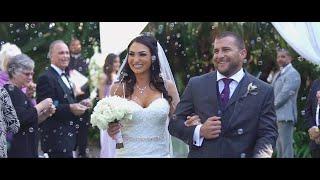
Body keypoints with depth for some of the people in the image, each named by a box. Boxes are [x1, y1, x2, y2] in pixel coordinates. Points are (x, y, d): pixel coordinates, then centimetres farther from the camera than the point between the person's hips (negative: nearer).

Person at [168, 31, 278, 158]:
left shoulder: (263, 91, -5)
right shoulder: (196, 85, 0)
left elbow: (268, 135, -9)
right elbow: (174, 123, 2)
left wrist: (260, 155, -27)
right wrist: (199, 131, -16)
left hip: (240, 154, -1)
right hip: (200, 154, 1)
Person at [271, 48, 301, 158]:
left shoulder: (292, 74, -9)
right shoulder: (278, 74, 20)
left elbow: (285, 93, -17)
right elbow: (272, 92, 20)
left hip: (285, 115, -9)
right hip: (276, 115, 9)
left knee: (286, 146, -8)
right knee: (279, 147, 14)